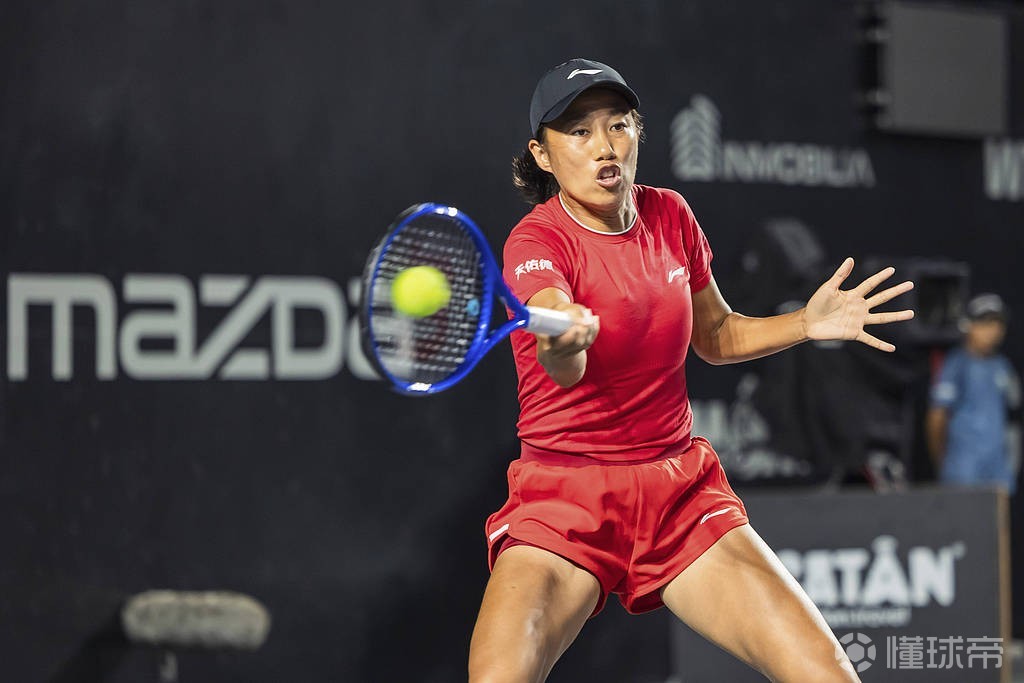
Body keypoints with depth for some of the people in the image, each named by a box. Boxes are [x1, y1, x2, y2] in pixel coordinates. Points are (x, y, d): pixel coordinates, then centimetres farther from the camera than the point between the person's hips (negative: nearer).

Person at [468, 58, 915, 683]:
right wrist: (562, 342, -59)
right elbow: (565, 371, -35)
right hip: (565, 498, -4)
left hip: (681, 490, 4)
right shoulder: (536, 242, -14)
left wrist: (805, 323, 3)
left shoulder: (669, 215, 3)